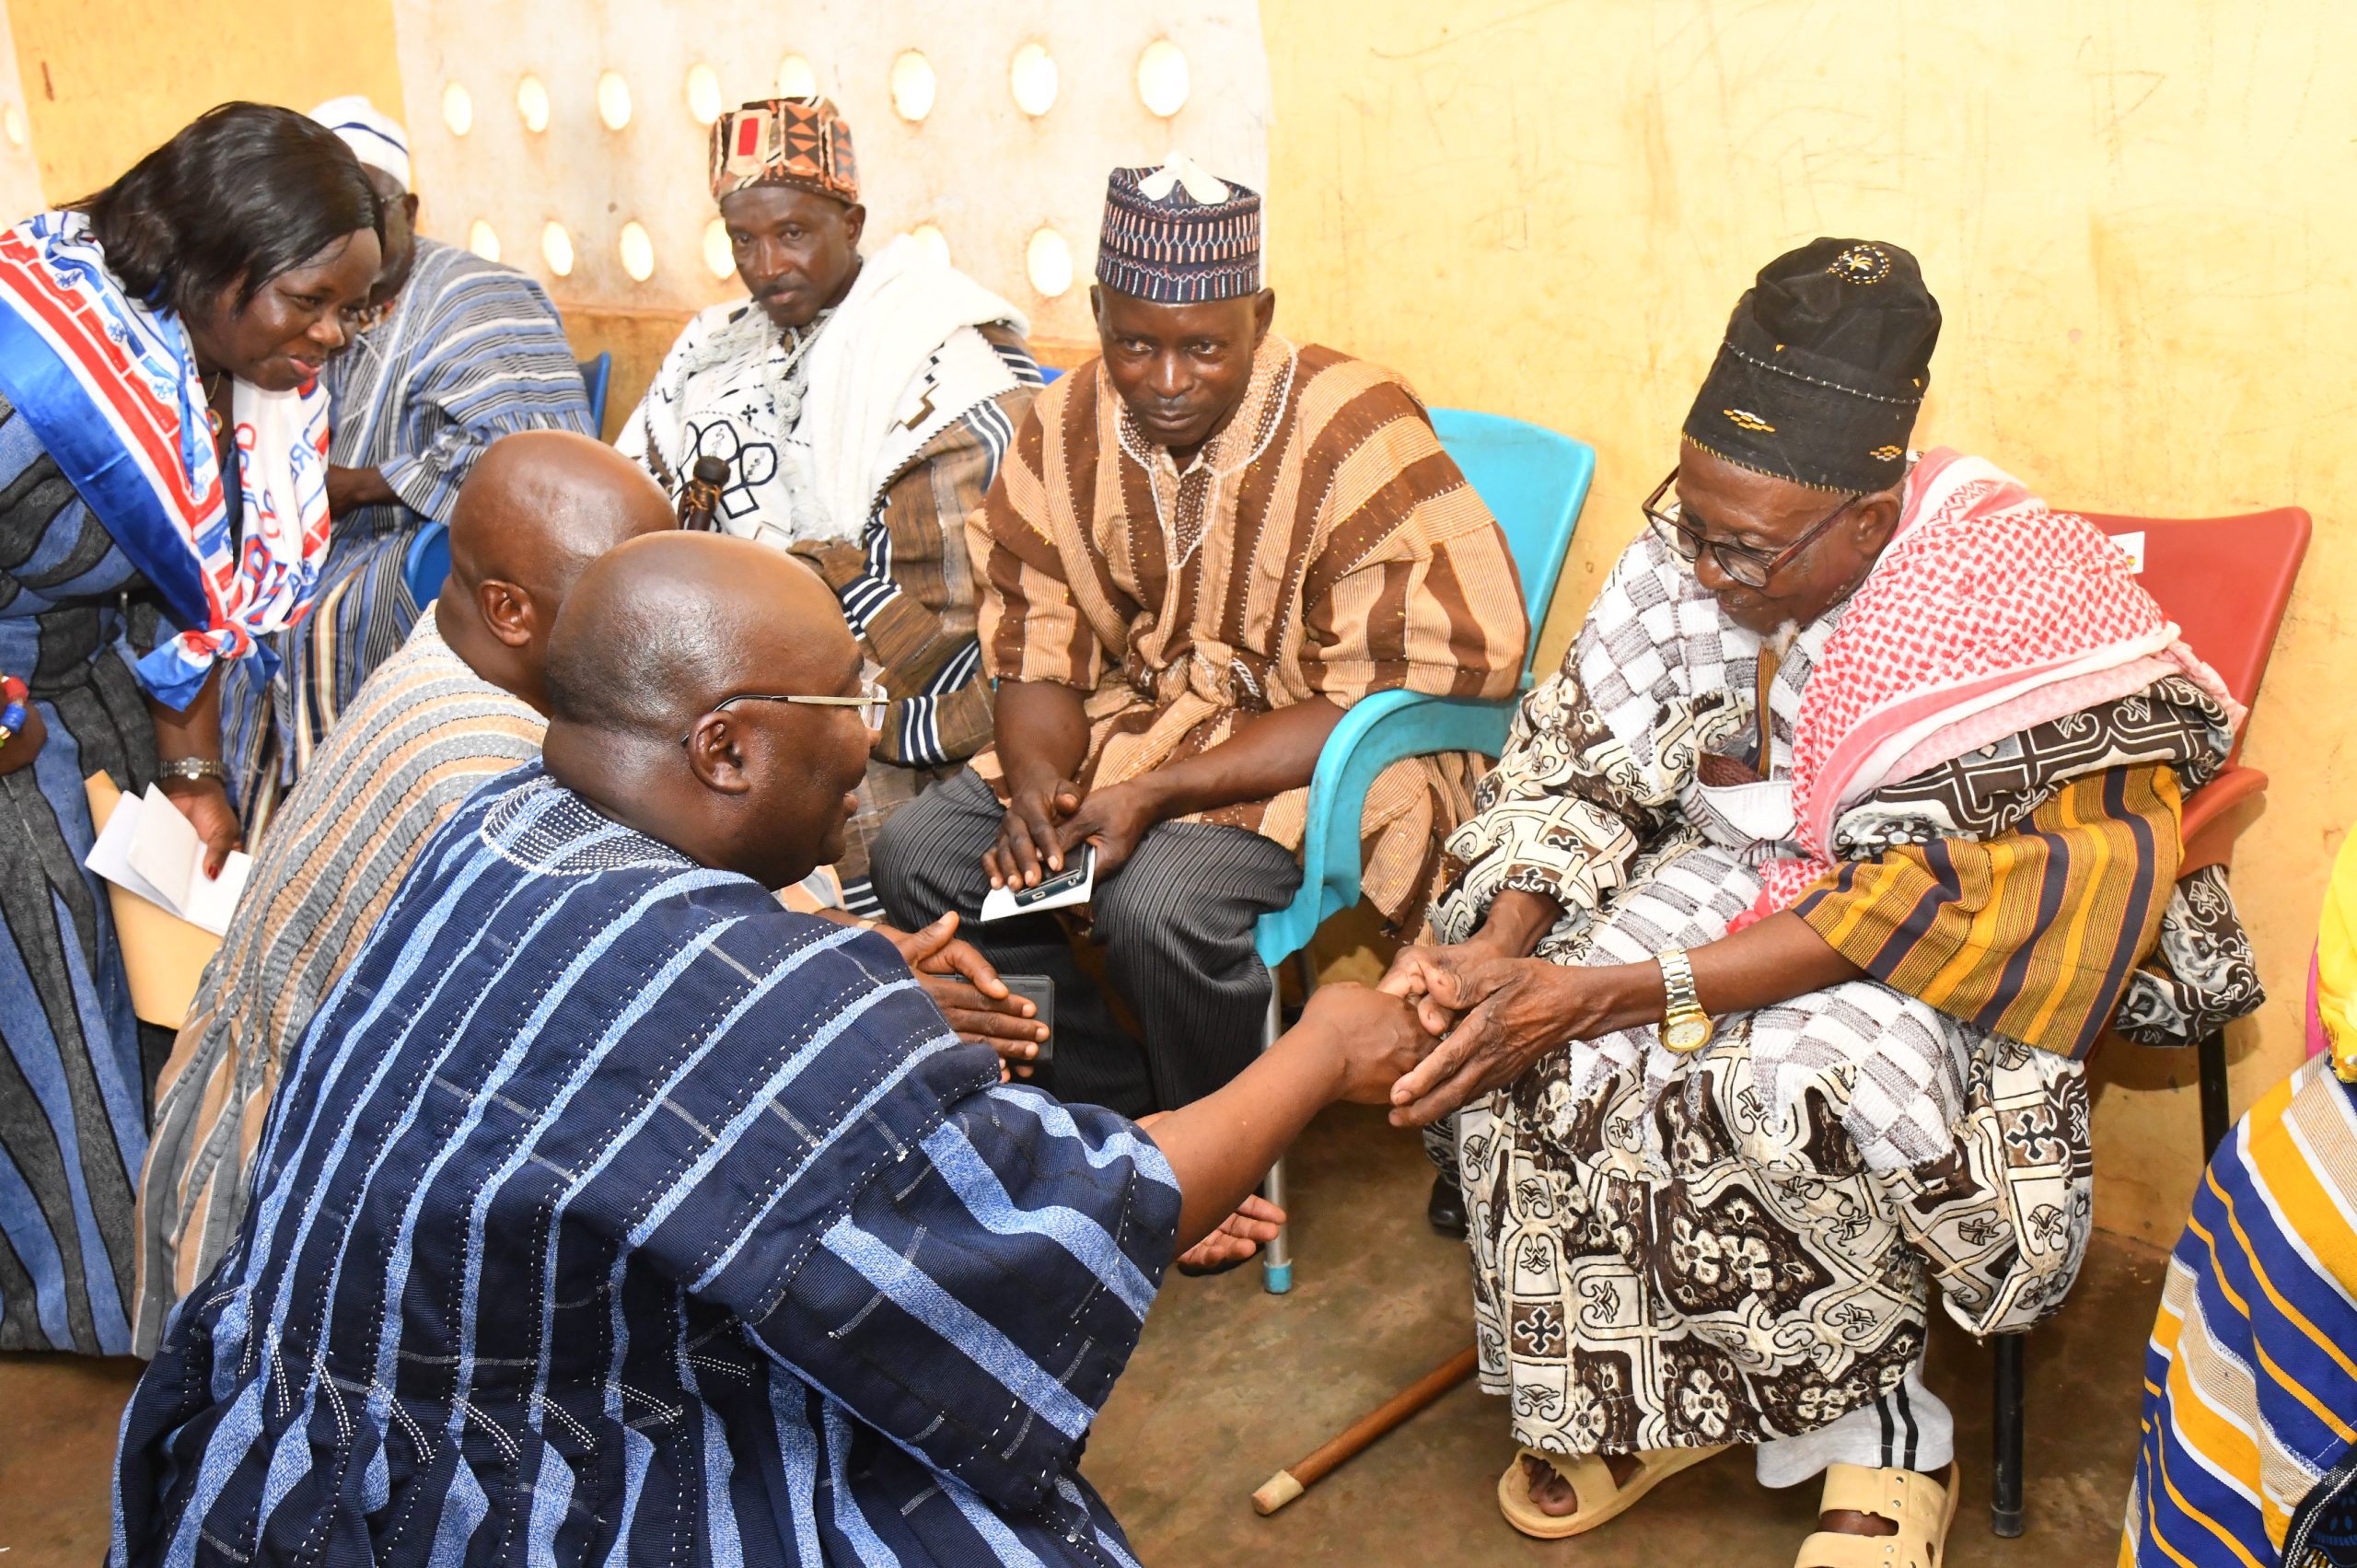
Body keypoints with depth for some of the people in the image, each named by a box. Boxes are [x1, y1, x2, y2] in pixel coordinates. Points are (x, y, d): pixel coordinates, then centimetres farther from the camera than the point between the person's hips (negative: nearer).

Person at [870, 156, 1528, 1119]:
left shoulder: (1356, 436, -18)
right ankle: (1121, 1118, 5)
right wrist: (1035, 784, -18)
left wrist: (1153, 794, -25)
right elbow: (1035, 655, 5)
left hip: (1335, 764, -6)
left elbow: (1377, 704, -19)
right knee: (918, 854, -11)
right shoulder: (1067, 428, 0)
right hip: (1141, 720, 6)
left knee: (1158, 899, -33)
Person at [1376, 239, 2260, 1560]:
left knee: (1810, 1079, -34)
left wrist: (1610, 993, -34)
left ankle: (1875, 1430, -5)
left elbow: (1908, 907, -28)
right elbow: (1577, 753, -7)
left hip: (1968, 941, -4)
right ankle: (1642, 1385, 1)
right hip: (1741, 868, 5)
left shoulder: (2000, 613, -27)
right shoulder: (1696, 548, -12)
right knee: (1527, 1036, -20)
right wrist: (1494, 945, -25)